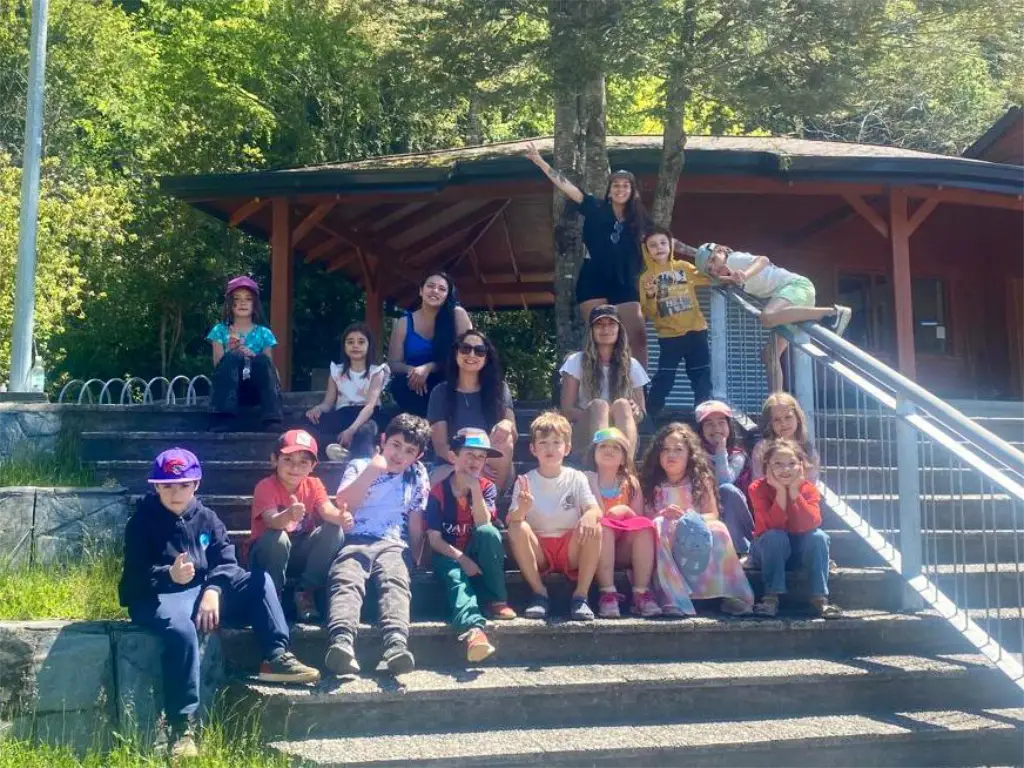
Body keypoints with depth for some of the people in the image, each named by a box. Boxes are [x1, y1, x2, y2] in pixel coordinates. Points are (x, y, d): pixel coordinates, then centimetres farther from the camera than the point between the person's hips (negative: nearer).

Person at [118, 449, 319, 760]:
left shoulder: (206, 517, 8)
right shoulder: (141, 522, -6)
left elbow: (225, 561, 1)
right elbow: (136, 575, -15)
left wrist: (213, 590, -20)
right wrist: (169, 575, -35)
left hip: (203, 590, 6)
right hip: (157, 597, -6)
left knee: (260, 580, -7)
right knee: (182, 631, -38)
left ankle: (276, 657, -13)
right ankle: (182, 728, -36)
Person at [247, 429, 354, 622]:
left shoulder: (313, 485, -3)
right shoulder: (265, 487, -16)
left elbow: (328, 511, -19)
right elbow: (272, 521, -32)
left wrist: (341, 517, -45)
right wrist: (289, 515, -57)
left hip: (301, 554, 4)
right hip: (269, 553, -4)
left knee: (334, 531, -20)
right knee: (277, 537, -36)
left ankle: (305, 593, -11)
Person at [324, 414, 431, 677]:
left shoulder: (417, 476, 21)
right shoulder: (359, 466, 18)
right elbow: (342, 505, 2)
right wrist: (372, 470, -3)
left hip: (392, 544, 1)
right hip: (354, 541, 0)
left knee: (396, 581, -33)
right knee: (346, 580, -33)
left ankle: (397, 646, -57)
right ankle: (341, 643, -58)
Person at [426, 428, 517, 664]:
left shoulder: (487, 488, 1)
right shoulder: (438, 491, -5)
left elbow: (484, 526, -16)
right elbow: (434, 538, -9)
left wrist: (474, 488, -22)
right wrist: (461, 558, -23)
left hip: (479, 556, 2)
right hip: (450, 556, -2)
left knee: (489, 532, -30)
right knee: (455, 576, -35)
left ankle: (497, 601, -21)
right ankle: (473, 629, -62)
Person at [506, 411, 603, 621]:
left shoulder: (576, 478, 2)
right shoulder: (525, 481, 0)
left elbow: (595, 509, -11)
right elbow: (511, 519, -11)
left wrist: (590, 516, -36)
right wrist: (522, 510, -36)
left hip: (571, 550, 0)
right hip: (538, 551, 0)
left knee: (594, 528, -27)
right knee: (517, 529, -28)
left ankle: (581, 595, -18)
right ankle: (539, 593, -15)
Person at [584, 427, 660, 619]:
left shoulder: (630, 482, 12)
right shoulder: (587, 479, 4)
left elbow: (639, 518, 6)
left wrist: (626, 511, -12)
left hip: (624, 549, 2)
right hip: (598, 547, -2)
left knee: (644, 526, -26)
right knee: (603, 526, -34)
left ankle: (641, 594, -31)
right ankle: (608, 594, -38)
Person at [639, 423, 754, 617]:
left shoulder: (701, 481, 8)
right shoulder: (650, 484, 5)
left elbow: (713, 514, 1)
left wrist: (695, 519, -21)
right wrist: (662, 516, -23)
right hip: (665, 545, -1)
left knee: (718, 529, -29)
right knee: (659, 526, -34)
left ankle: (730, 595, -29)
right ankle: (674, 601, -46)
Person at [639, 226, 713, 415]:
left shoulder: (684, 267, 5)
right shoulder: (646, 278, 1)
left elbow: (710, 278, 7)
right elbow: (648, 314, -3)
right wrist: (650, 297, -21)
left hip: (696, 331, 2)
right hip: (669, 336, -2)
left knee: (702, 380, 8)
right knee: (663, 382, -4)